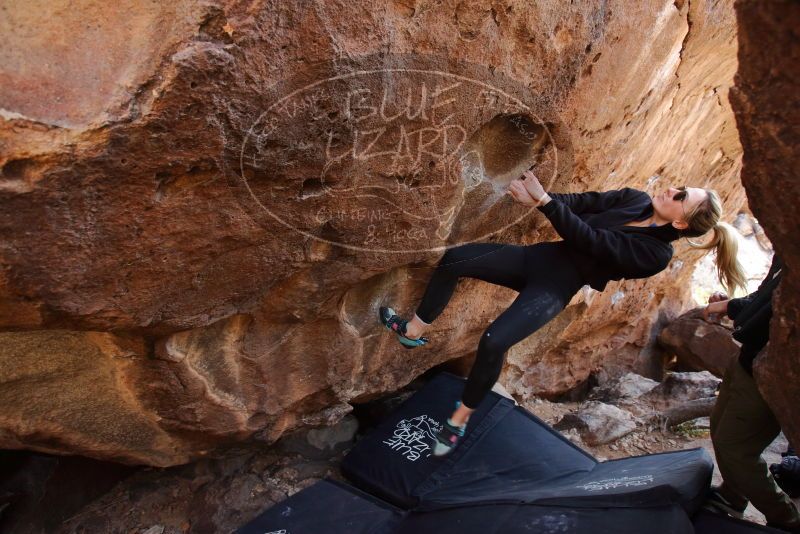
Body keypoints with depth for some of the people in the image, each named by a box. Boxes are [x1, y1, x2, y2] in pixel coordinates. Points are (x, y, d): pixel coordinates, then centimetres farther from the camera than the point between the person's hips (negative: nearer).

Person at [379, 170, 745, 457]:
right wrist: (539, 198, -19)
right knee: (454, 259, -5)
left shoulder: (656, 253, -16)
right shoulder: (635, 200, 2)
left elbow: (589, 238, -24)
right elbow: (584, 202, 0)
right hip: (541, 256, 7)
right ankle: (414, 332, 13)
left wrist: (542, 201, -29)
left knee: (493, 341, -27)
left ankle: (461, 417, -1)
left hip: (557, 287, -7)